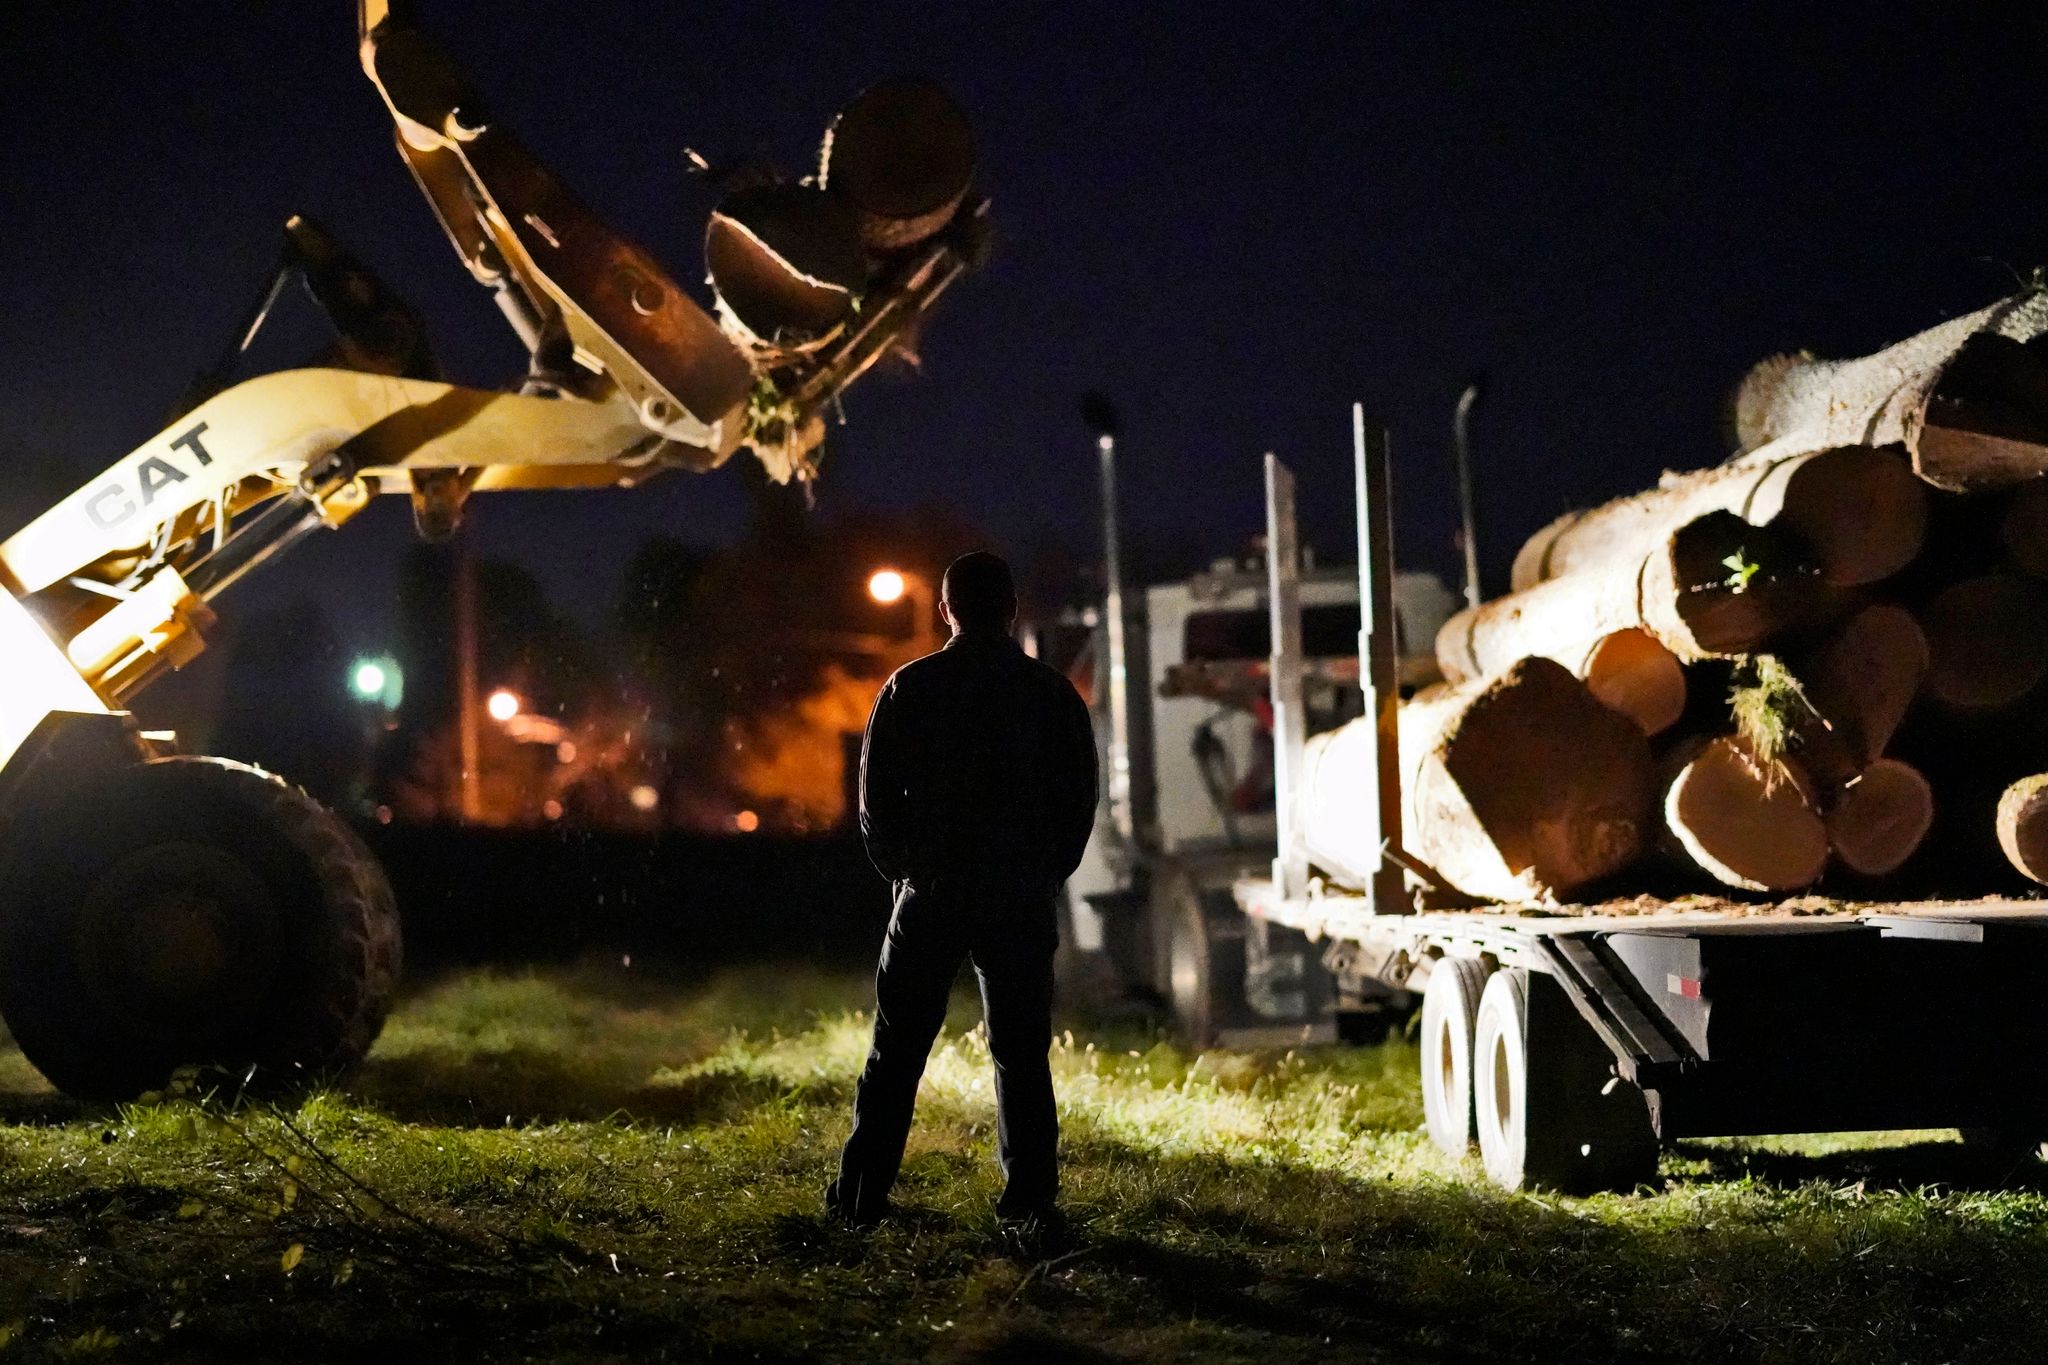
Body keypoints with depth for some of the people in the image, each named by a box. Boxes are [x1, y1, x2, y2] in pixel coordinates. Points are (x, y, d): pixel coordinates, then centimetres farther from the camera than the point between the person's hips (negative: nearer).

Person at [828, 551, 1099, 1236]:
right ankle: (1029, 1201, 3)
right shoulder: (1052, 693, 1)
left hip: (931, 894, 0)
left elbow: (875, 795, 1)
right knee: (1021, 1054, 6)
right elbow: (1080, 799, 4)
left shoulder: (910, 688, -1)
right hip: (1022, 899, 1)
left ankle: (861, 1192, 8)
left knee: (896, 1050, 7)